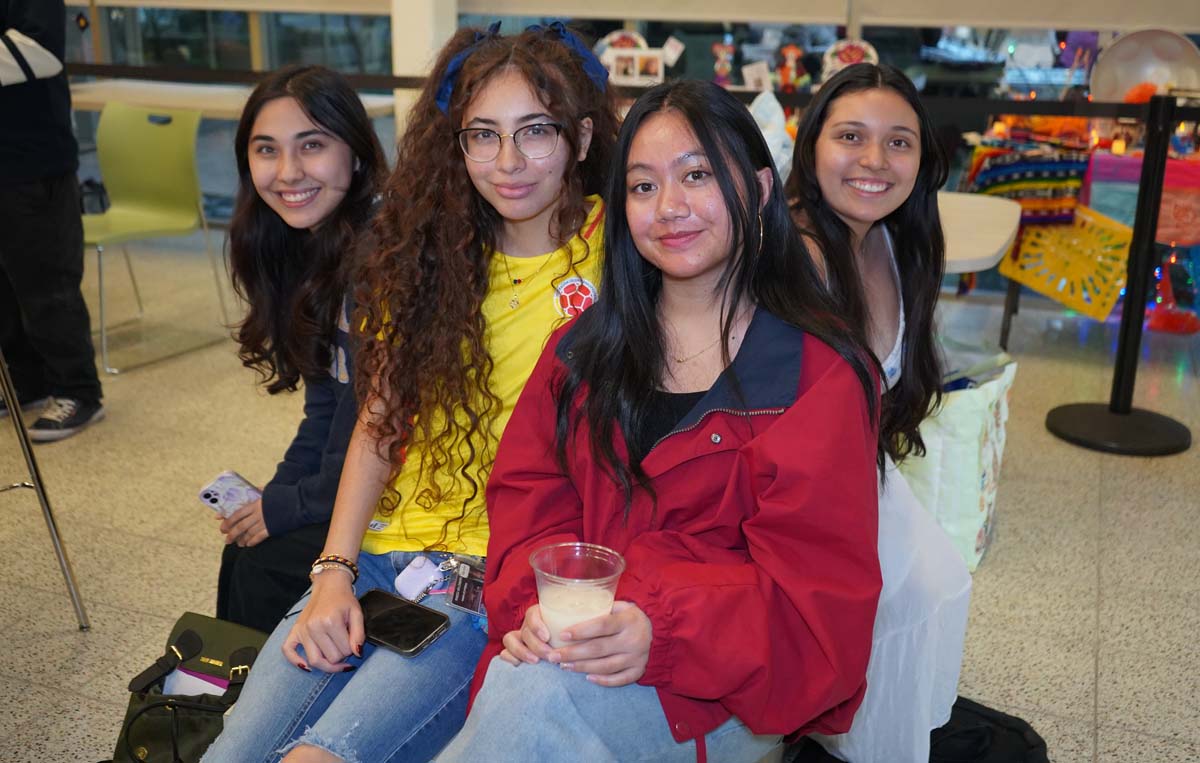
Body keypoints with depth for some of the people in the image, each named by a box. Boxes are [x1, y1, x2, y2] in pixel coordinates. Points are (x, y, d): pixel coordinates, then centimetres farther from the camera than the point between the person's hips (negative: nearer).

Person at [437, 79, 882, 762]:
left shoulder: (820, 374, -3)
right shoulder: (585, 348, 12)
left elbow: (816, 584, -8)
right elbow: (528, 495, 6)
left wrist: (662, 632, -24)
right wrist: (535, 602, -15)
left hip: (719, 681, -3)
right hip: (571, 642, 4)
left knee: (539, 697, -32)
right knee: (523, 679, -30)